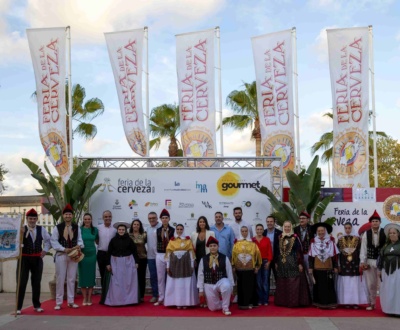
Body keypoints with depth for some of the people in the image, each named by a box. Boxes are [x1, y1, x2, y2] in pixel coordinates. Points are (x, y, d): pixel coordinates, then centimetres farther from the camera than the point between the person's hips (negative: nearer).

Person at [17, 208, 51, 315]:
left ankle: (37, 305, 24)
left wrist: (45, 251, 8)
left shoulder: (42, 230, 3)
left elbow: (48, 240, 18)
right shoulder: (22, 229, -9)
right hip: (24, 259, -4)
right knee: (22, 283, -3)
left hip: (37, 259, 4)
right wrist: (22, 233, -40)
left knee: (36, 283, 12)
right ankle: (18, 307, 5)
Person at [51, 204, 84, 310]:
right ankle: (58, 302, 9)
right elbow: (54, 241, -6)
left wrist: (79, 246, -15)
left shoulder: (77, 227, 6)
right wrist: (64, 249, -15)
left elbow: (80, 240, 8)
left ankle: (71, 301, 17)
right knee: (60, 279, 1)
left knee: (72, 279, 8)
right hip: (61, 255, -3)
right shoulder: (57, 228, -4)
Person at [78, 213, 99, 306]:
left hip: (92, 254, 2)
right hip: (82, 254, -1)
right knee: (83, 276, 3)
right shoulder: (79, 229, -2)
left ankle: (89, 298, 13)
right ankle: (84, 298, 12)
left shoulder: (95, 230, 4)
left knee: (91, 276, 4)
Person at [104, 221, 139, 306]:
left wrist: (136, 262, -1)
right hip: (116, 262, 0)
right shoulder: (113, 240, 1)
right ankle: (116, 300, 9)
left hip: (128, 262, 0)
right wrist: (108, 263, -1)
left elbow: (134, 251, 3)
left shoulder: (129, 240, 0)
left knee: (128, 282, 3)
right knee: (116, 282, 1)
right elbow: (109, 252, 3)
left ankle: (128, 299, 12)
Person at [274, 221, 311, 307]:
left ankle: (294, 301, -1)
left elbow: (299, 251, -6)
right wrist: (276, 262, 11)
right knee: (282, 284, 7)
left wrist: (300, 263, -10)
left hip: (293, 263, -4)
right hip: (282, 264, 4)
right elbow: (277, 251, 13)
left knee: (293, 284, -6)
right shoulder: (280, 237, 9)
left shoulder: (295, 237, -3)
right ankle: (283, 301, 15)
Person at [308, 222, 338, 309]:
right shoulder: (313, 241, -1)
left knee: (329, 286, 4)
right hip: (317, 268, 0)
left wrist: (335, 267, 1)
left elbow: (335, 255, 2)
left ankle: (330, 303, 10)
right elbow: (310, 256, 3)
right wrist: (310, 267, 0)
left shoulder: (331, 240, -1)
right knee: (319, 286, 6)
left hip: (328, 268, 0)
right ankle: (319, 303, 13)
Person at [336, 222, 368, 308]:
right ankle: (347, 302, 7)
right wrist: (338, 265, 2)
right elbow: (338, 253, 7)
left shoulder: (357, 239, 2)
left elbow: (361, 252, 0)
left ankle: (355, 302, 5)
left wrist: (361, 264, -5)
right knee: (345, 284, 1)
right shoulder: (340, 239, 6)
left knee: (355, 284, -1)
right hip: (344, 265, 1)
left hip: (355, 264, -1)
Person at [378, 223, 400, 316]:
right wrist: (379, 269, 10)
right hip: (387, 270, 4)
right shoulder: (386, 246, 13)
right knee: (387, 290, 4)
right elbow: (381, 258, 14)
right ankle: (389, 308, 11)